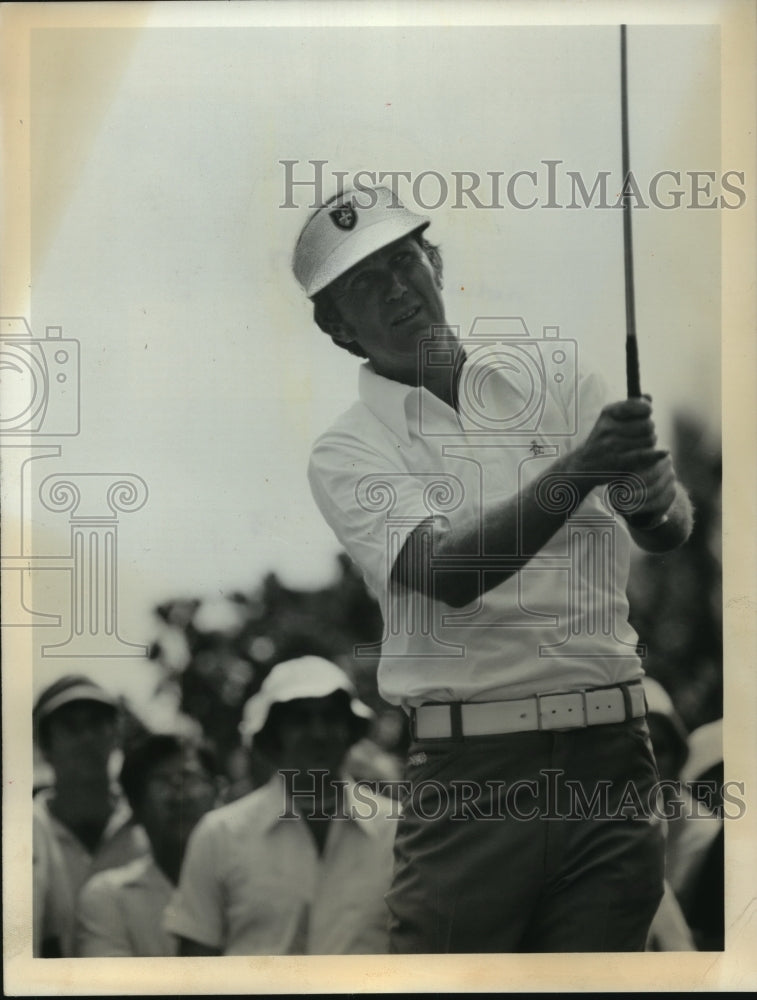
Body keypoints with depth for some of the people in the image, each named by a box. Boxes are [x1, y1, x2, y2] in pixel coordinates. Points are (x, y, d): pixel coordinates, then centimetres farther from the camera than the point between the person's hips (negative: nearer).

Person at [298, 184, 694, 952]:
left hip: (609, 752, 3)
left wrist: (654, 495, -21)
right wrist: (576, 470, -31)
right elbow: (448, 571, -18)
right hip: (471, 771, -3)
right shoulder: (348, 450, 0)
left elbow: (669, 533, 4)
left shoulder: (548, 371, 10)